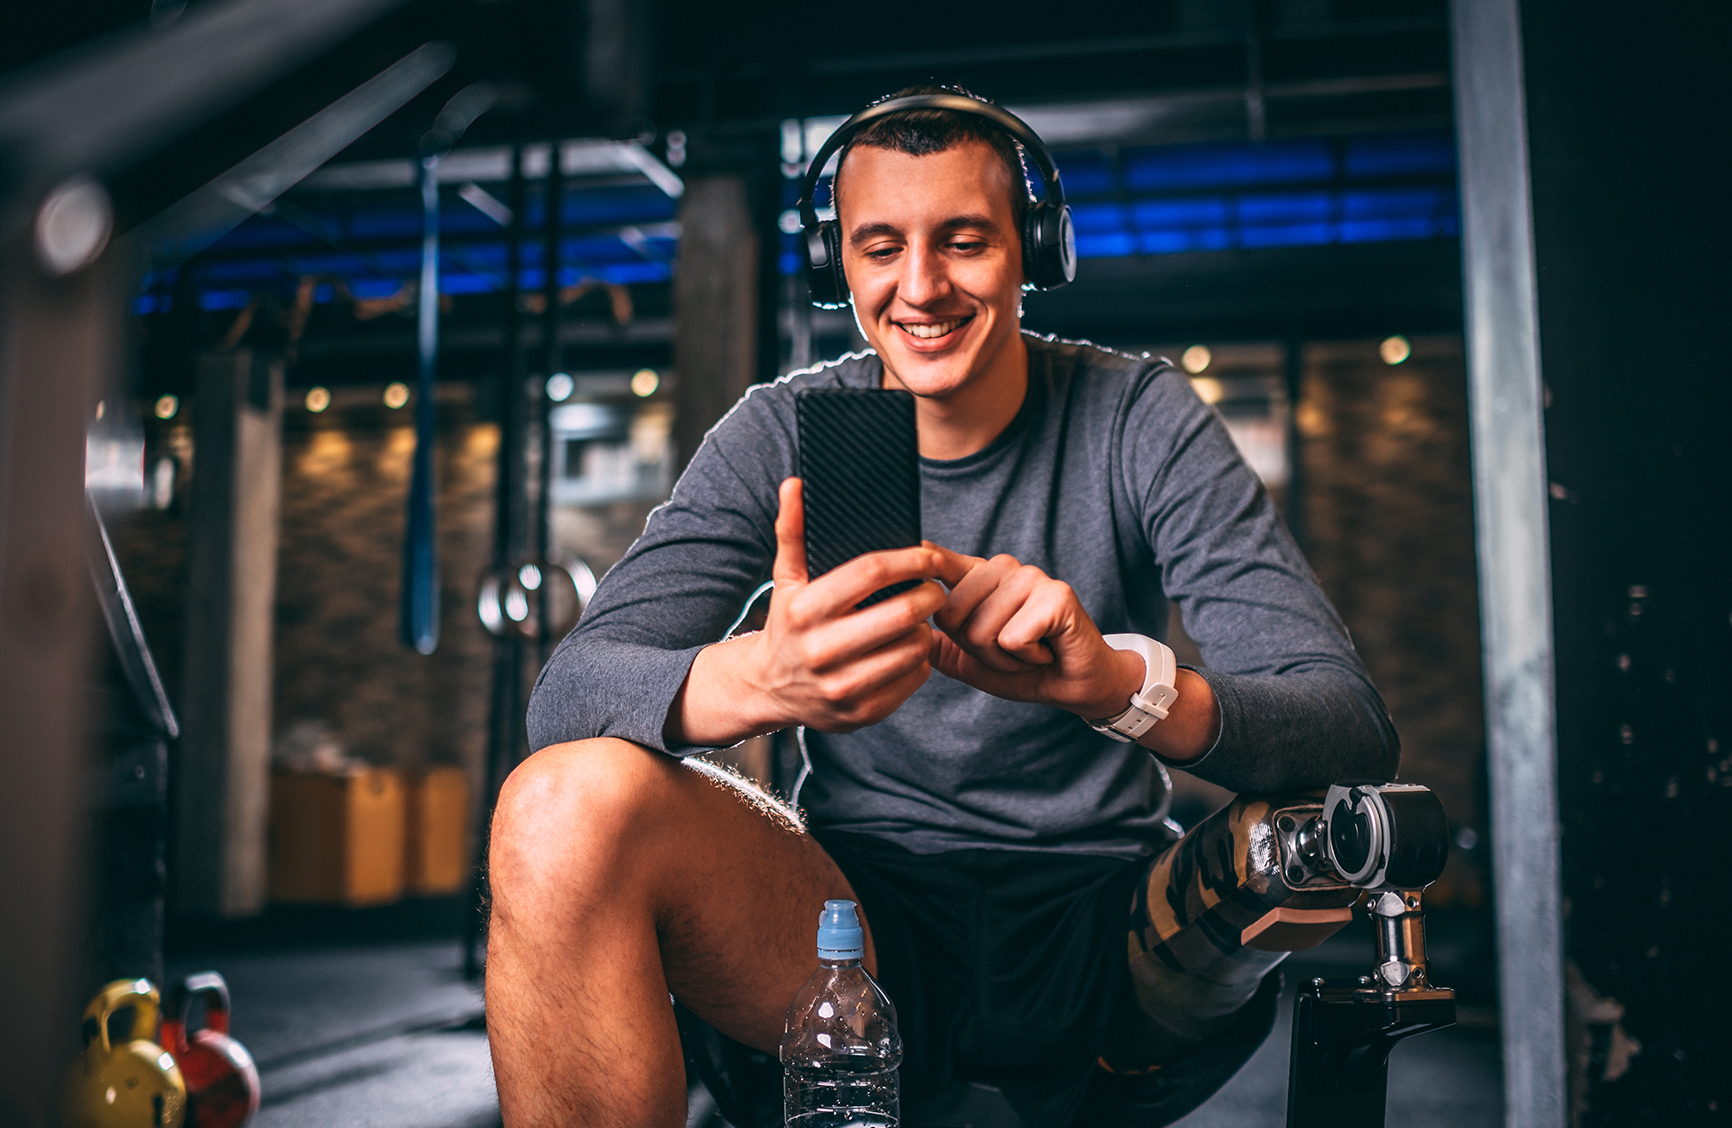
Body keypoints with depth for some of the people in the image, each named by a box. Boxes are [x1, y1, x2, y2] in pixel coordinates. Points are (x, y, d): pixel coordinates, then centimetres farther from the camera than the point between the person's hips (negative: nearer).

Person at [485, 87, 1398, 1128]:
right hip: (866, 917, 1)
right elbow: (566, 696, -15)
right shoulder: (782, 437, -2)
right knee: (566, 804, -26)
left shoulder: (1140, 419, -4)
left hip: (1107, 930, 0)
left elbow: (1353, 729, -15)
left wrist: (1114, 679, -38)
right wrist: (764, 679, -39)